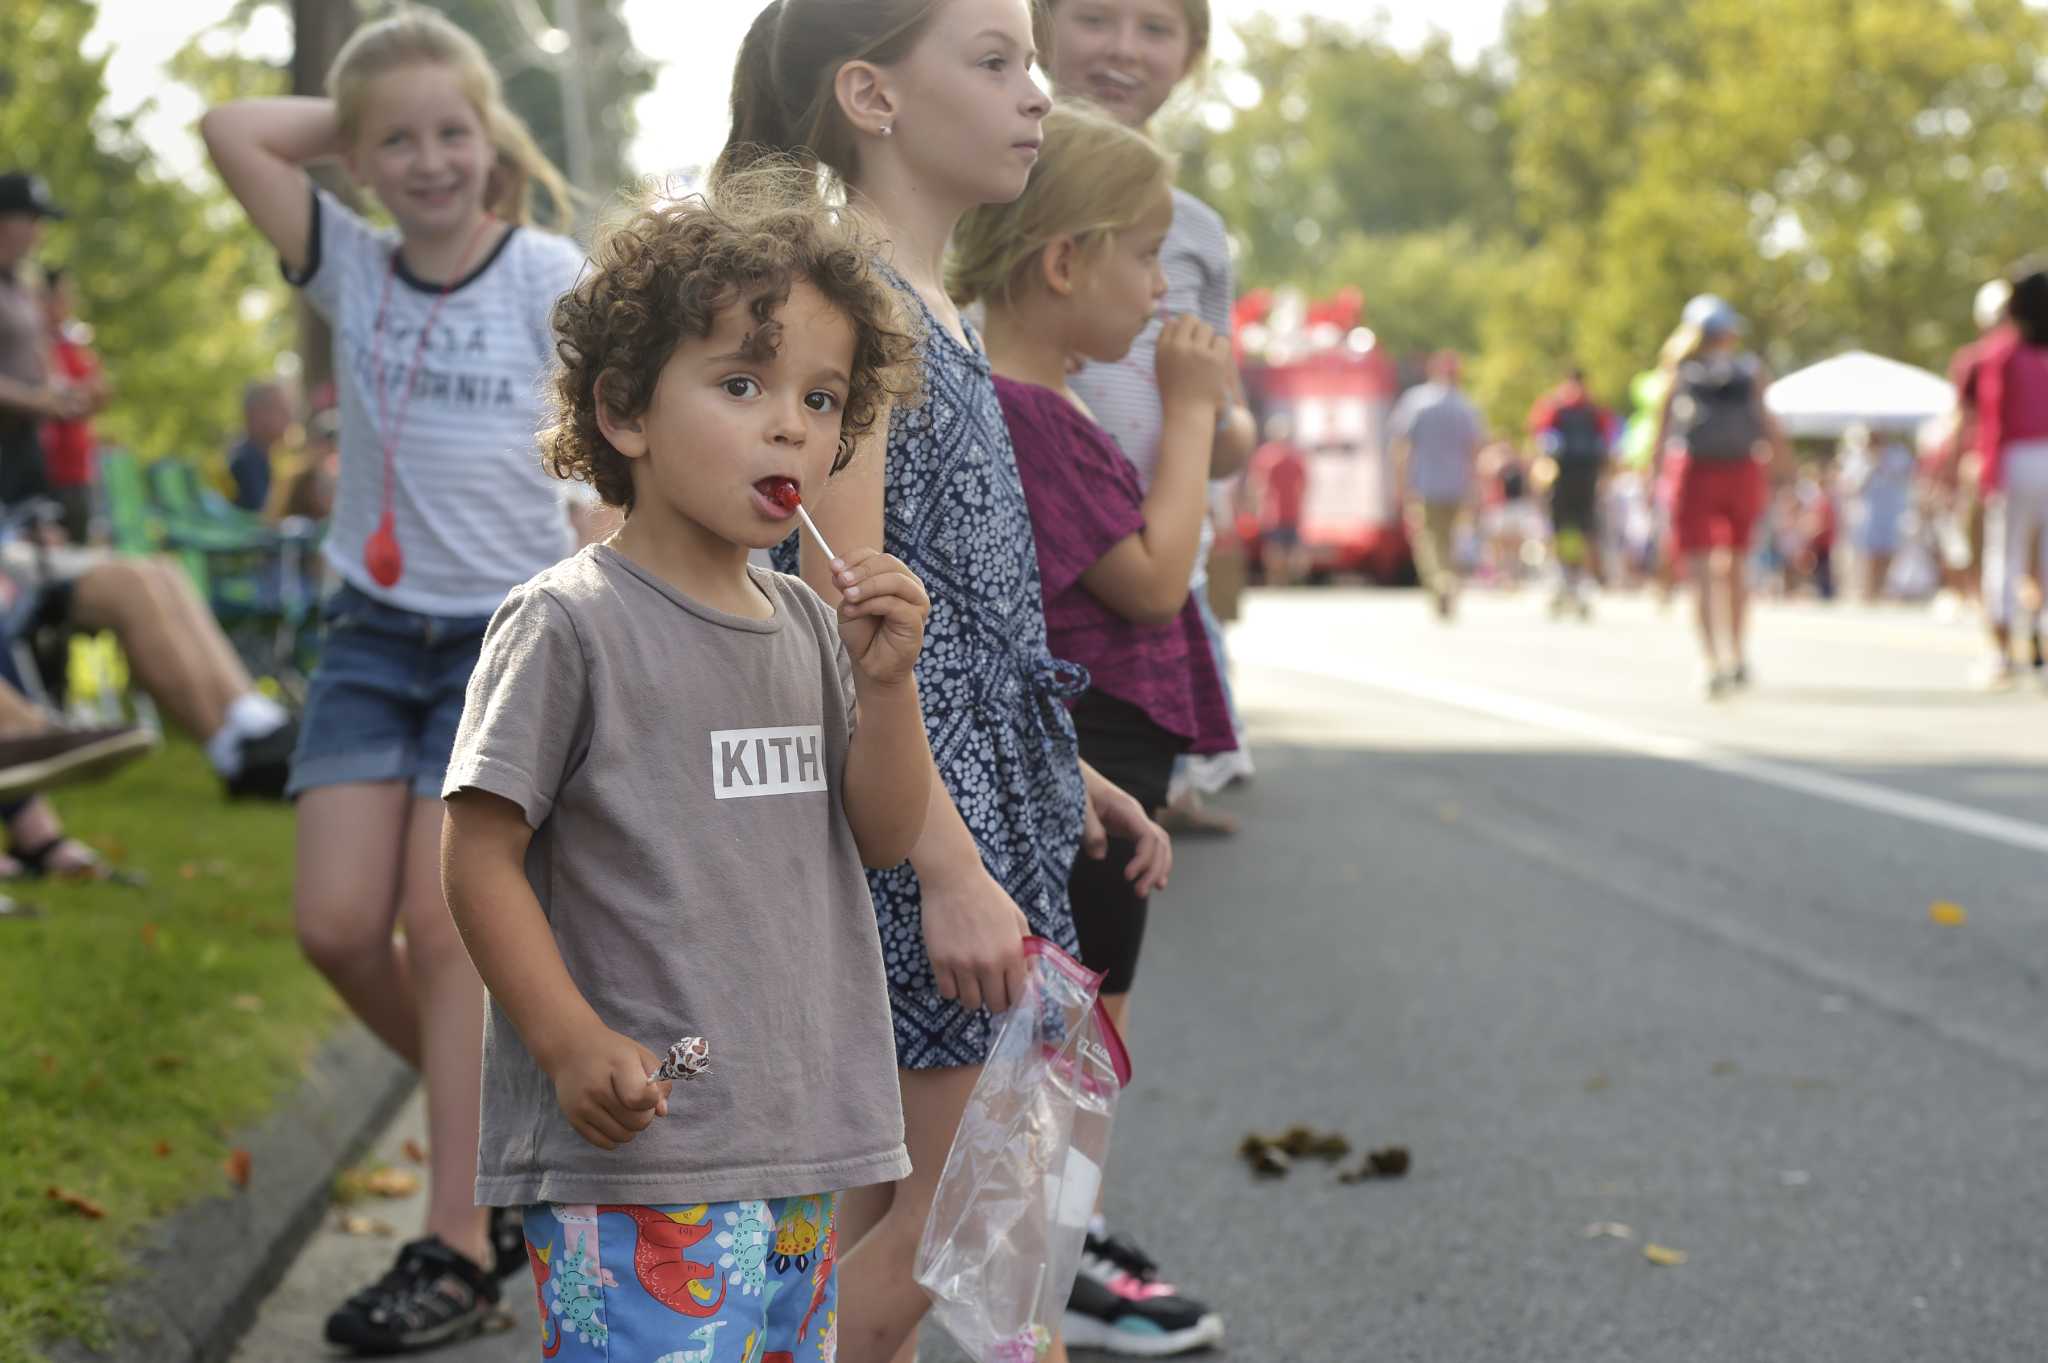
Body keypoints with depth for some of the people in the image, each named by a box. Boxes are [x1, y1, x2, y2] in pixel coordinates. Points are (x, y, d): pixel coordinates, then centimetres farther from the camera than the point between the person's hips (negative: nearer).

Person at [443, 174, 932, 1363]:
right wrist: (572, 1042, -17)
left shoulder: (807, 624, 11)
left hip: (805, 1138, 7)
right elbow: (481, 856, -9)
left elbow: (886, 839, 13)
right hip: (636, 1148, -7)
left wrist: (887, 681, -3)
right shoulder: (568, 623, -9)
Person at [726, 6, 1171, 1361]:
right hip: (911, 806, -10)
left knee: (892, 1210, 15)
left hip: (981, 779, 10)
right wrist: (952, 868, -22)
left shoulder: (932, 309, 15)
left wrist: (1056, 768, 23)